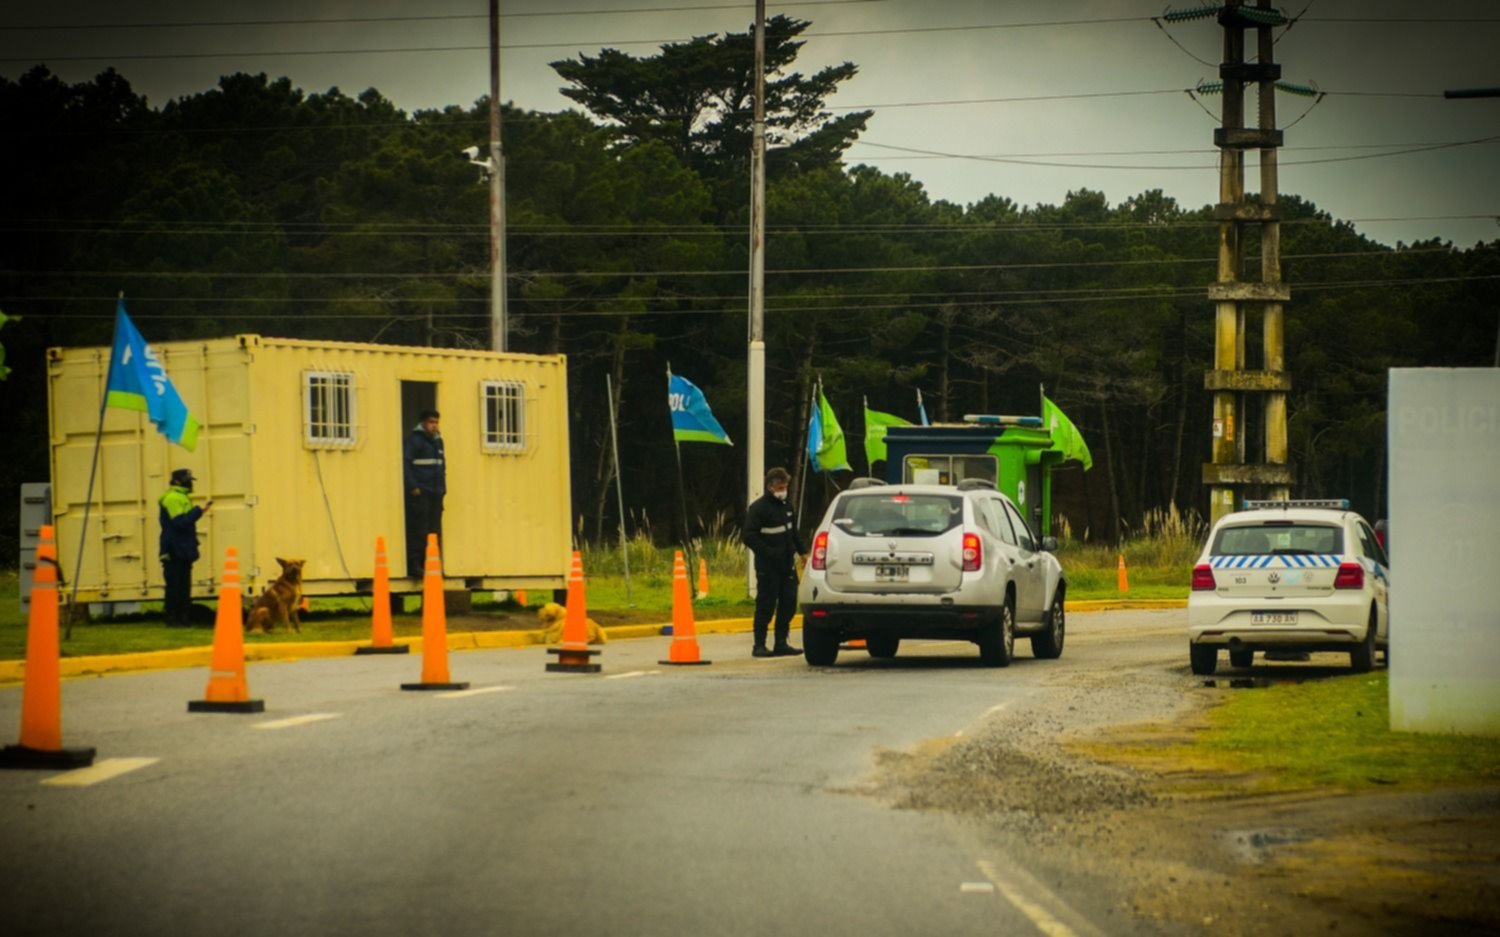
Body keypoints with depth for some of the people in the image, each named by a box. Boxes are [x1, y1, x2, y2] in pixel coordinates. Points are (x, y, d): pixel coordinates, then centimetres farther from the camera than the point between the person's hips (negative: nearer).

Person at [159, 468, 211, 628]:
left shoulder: (181, 498, 19)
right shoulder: (173, 498, -13)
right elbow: (180, 521, -23)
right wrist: (199, 511, -21)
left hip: (182, 553, 10)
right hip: (175, 552, -10)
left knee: (184, 586, 10)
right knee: (175, 586, -7)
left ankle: (181, 619, 13)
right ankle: (172, 619, -4)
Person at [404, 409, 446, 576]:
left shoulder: (438, 440, 18)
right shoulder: (414, 440, -6)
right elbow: (406, 463, -13)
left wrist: (443, 486, 17)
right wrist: (412, 487, -19)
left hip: (436, 493, 7)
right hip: (420, 494, -7)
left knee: (435, 531, 7)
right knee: (418, 531, -8)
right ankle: (414, 565, -7)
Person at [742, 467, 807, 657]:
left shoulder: (787, 506, 13)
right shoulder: (758, 508, -10)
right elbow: (749, 536, -15)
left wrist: (803, 551, 14)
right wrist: (769, 553, -20)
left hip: (787, 564, 7)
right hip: (768, 567, -7)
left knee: (788, 604, 5)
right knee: (766, 606, -5)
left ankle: (781, 643, 13)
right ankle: (759, 645, 1)